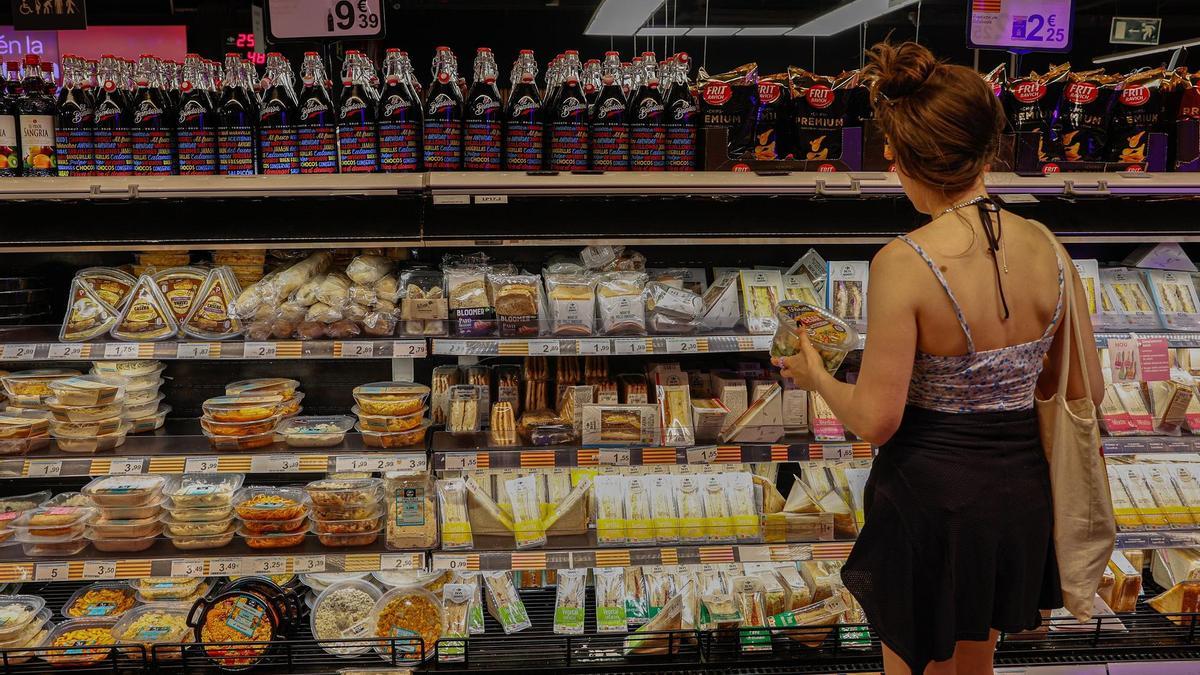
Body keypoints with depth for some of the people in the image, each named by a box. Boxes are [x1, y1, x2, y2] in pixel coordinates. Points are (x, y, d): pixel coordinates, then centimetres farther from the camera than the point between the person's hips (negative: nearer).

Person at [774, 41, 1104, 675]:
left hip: (928, 497, -5)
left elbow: (876, 420, -20)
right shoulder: (1046, 247, -7)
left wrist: (817, 377, -1)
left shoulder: (903, 264, -23)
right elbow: (1086, 391, 3)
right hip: (1019, 494, 5)